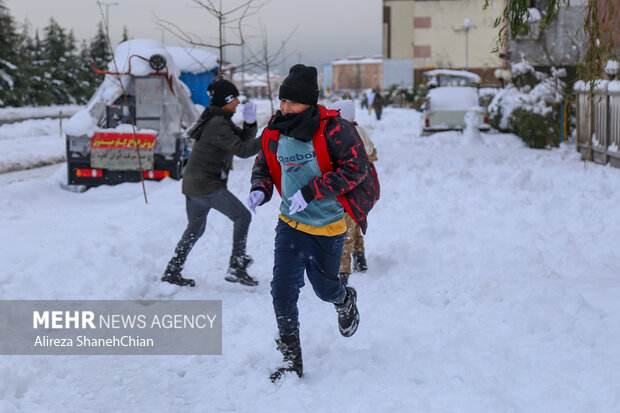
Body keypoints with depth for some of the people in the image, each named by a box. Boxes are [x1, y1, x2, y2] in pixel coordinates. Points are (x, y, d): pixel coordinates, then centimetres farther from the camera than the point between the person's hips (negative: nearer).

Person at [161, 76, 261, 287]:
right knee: (242, 216, -4)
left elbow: (245, 139, 12)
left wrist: (250, 122, -6)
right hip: (206, 185, -10)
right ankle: (236, 268, -5)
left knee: (195, 228, 20)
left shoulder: (220, 120, 14)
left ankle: (172, 272, 24)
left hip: (193, 183, 10)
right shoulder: (216, 125, -18)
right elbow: (242, 149, -25)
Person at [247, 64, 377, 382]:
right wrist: (260, 189, -7)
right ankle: (291, 359, 4)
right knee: (283, 289, -8)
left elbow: (355, 168, -20)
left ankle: (345, 301, 53)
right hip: (290, 222, 4)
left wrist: (310, 192, -26)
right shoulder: (274, 132, -1)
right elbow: (263, 165, 15)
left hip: (328, 224, -3)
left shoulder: (333, 130, -18)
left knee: (324, 287, 15)